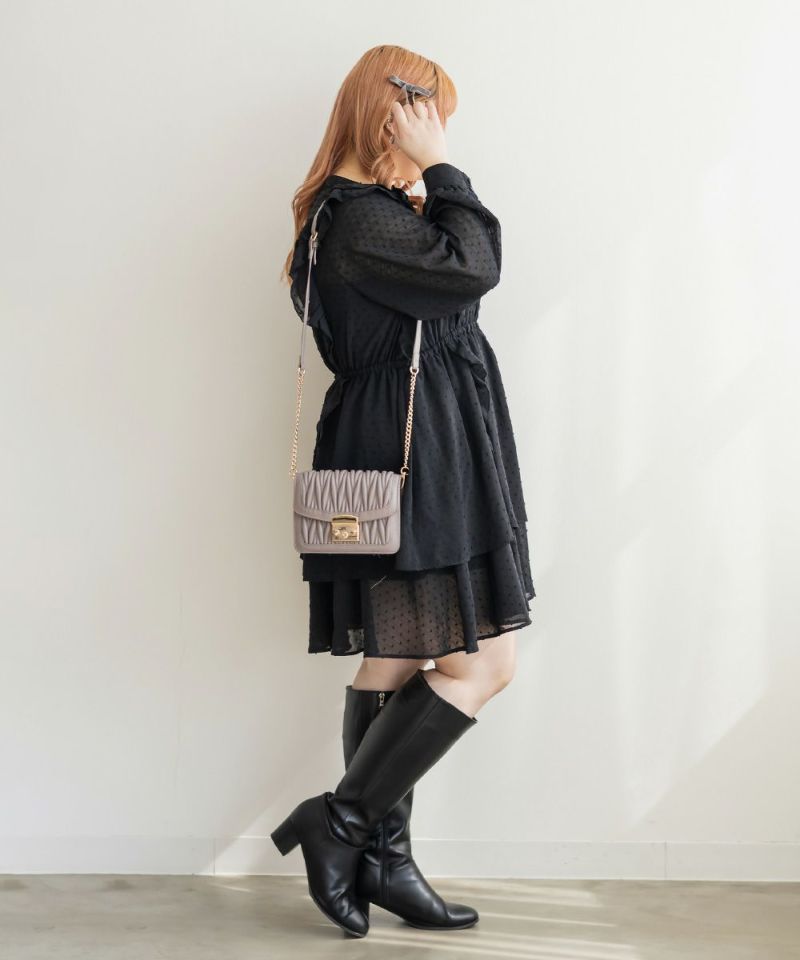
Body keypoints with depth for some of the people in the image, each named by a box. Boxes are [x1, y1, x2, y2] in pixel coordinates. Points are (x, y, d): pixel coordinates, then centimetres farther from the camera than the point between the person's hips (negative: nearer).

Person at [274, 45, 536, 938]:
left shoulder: (377, 211, 19)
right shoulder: (357, 218, -14)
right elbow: (473, 267, -18)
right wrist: (440, 168, -10)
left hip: (424, 462, 11)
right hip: (415, 463, -11)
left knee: (396, 665, 11)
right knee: (483, 664, -8)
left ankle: (383, 857, 19)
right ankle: (341, 822, 1)